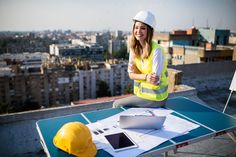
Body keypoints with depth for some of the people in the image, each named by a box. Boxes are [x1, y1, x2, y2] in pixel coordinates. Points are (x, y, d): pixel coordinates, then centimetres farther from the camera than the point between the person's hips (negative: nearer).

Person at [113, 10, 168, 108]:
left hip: (155, 97, -6)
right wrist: (145, 77, -19)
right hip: (141, 92, 6)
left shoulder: (156, 50, -22)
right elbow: (131, 74, -2)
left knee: (117, 105, -4)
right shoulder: (134, 48, -1)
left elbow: (156, 81, -23)